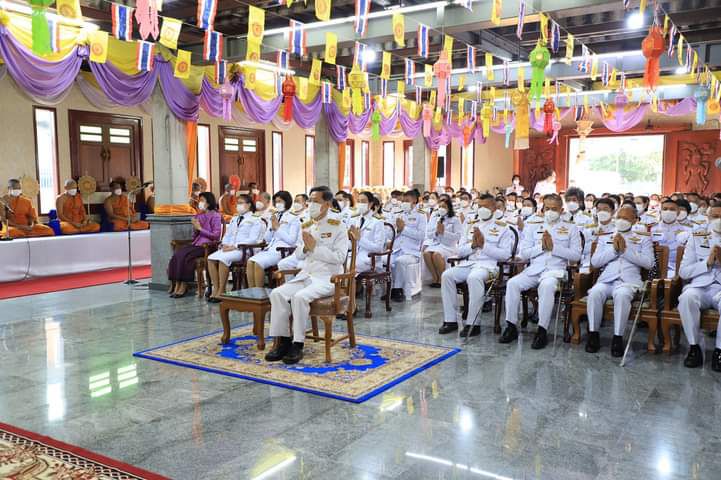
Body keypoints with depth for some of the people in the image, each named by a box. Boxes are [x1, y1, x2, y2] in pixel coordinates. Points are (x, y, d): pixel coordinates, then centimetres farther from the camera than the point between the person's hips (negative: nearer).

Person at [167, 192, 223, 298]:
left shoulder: (215, 216, -1)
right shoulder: (198, 216, 20)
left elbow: (216, 235, -10)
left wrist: (200, 228, -9)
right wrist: (195, 229, -1)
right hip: (196, 244, 7)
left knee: (185, 256, -27)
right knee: (177, 254, -20)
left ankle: (184, 286, -18)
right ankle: (176, 285, -20)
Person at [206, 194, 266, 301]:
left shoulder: (255, 220, 2)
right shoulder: (234, 219, 28)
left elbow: (253, 239, -9)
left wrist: (235, 246, -17)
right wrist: (224, 244, 3)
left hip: (243, 249, -7)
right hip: (228, 248, 7)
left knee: (223, 258, -32)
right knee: (211, 258, -20)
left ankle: (221, 291, -23)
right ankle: (215, 288, -16)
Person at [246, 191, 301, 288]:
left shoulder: (294, 218, 3)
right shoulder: (275, 216, 21)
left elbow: (291, 240, -7)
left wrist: (278, 227, -6)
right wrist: (271, 227, 3)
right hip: (270, 248, 6)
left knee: (258, 263, -27)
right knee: (250, 261, -20)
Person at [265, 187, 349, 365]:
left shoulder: (338, 226, -4)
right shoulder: (307, 225, 15)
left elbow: (340, 257, -14)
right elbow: (298, 255, 18)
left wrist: (315, 247, -15)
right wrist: (305, 247, -5)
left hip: (327, 278, -6)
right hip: (305, 275, 6)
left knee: (300, 297, -32)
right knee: (277, 294, -17)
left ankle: (298, 345, -20)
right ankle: (283, 341, -11)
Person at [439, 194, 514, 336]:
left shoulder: (502, 228, 7)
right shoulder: (472, 225, 20)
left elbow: (505, 255, -5)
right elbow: (460, 252, 15)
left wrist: (484, 245, -12)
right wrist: (473, 245, -5)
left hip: (489, 265, -5)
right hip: (469, 263, 5)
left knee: (474, 278, -37)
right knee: (447, 275, -22)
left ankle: (473, 324, -28)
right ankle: (450, 320, -16)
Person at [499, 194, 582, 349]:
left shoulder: (571, 229, 14)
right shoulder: (533, 227, 20)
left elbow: (576, 255, 2)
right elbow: (524, 254, 11)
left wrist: (553, 247, -9)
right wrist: (541, 246, -5)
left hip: (555, 269, -3)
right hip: (533, 269, 3)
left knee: (547, 285, -37)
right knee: (512, 283, -25)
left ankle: (542, 331, -31)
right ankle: (511, 327, -18)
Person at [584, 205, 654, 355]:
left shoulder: (643, 238, 17)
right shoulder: (605, 238, 22)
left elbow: (648, 263, 1)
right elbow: (595, 262, 9)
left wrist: (625, 250, -7)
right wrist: (614, 249, -4)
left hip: (629, 280, -2)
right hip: (606, 279, 2)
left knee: (622, 295, -37)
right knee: (595, 292, -32)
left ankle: (618, 337, -26)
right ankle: (593, 334, -19)